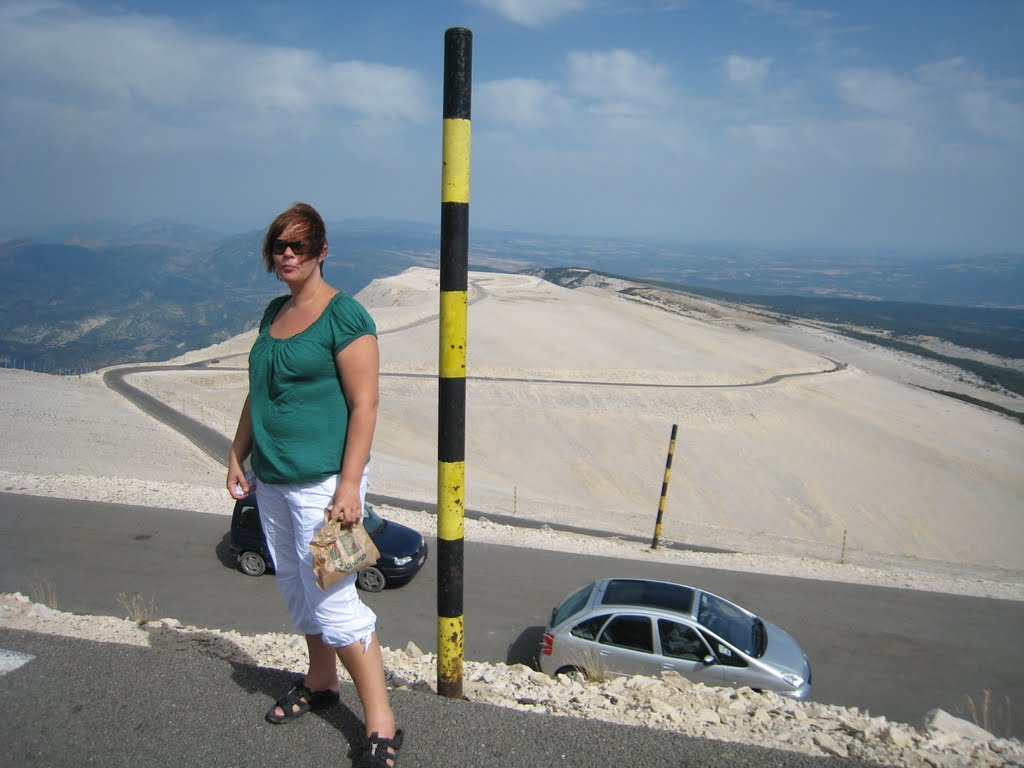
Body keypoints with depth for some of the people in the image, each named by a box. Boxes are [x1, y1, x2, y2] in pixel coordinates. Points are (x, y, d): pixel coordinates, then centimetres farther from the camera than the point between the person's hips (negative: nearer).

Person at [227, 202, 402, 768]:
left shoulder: (344, 316, -13)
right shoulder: (273, 312, 12)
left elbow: (365, 404, -17)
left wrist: (349, 486, -22)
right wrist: (237, 456, 18)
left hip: (321, 481, -8)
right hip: (272, 481, 8)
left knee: (332, 601, -7)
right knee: (296, 589, 19)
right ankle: (320, 682, 40)